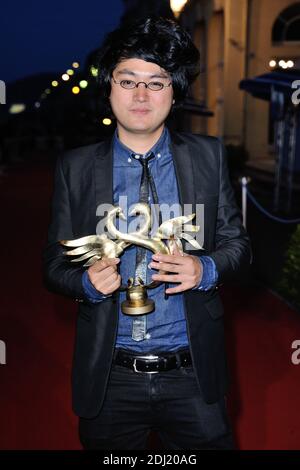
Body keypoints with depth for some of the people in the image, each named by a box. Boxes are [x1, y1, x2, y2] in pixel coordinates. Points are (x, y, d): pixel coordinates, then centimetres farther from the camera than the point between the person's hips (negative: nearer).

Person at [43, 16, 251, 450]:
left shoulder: (208, 156, -1)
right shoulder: (74, 168, -2)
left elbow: (237, 242, 3)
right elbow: (56, 262, 2)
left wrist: (206, 270, -18)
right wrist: (87, 282, -20)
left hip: (193, 376, 0)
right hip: (109, 380, 0)